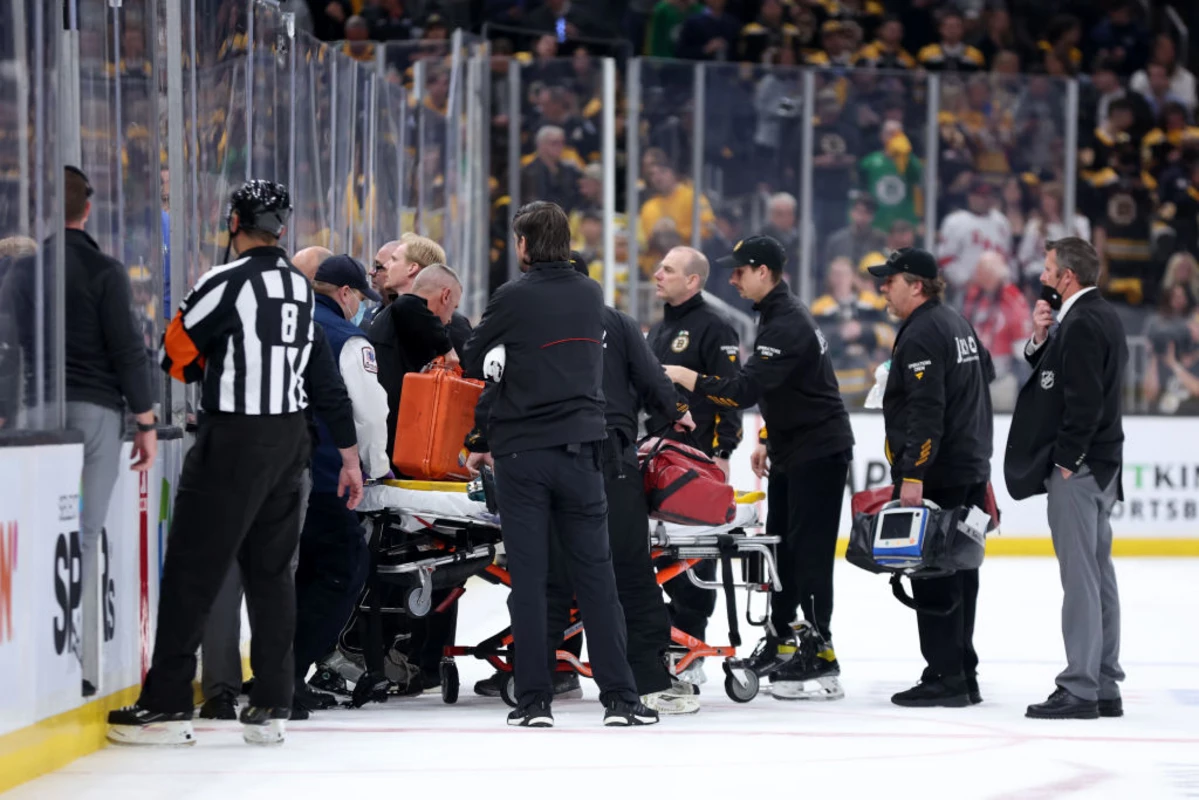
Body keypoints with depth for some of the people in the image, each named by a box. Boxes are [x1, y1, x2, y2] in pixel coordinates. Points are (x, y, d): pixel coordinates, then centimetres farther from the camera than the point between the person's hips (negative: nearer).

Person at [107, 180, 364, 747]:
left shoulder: (228, 282, -13)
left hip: (233, 439, -7)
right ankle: (271, 707, 11)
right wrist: (348, 453, 22)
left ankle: (167, 705, -5)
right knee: (271, 569, 12)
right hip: (289, 439, 7)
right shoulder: (303, 287, 10)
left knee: (191, 567, -4)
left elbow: (176, 353, -7)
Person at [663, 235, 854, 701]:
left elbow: (745, 390, -29)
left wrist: (690, 380, -22)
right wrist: (767, 440, 22)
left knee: (809, 552, -11)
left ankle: (818, 654, -11)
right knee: (781, 546, 13)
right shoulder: (776, 315, 12)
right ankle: (781, 640, 22)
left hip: (819, 451, -10)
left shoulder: (788, 326, -22)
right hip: (792, 451, 10)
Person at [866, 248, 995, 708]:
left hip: (937, 477, -10)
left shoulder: (921, 334, -15)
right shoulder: (958, 325, 16)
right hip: (971, 471, 10)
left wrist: (913, 474, -26)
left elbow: (926, 410, -23)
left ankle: (944, 678, -8)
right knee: (959, 573, 12)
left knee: (932, 575, -7)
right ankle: (964, 676, 15)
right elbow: (985, 376, 26)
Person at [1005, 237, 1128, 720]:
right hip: (1098, 464, 11)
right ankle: (1105, 687, 17)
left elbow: (1085, 398, -24)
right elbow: (1055, 376, 17)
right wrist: (1041, 339, 2)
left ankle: (1079, 690, -8)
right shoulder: (1101, 317, 15)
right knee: (1098, 575, 13)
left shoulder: (1083, 324, -17)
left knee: (1080, 578, -9)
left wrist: (1066, 459, -19)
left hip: (1077, 468, -11)